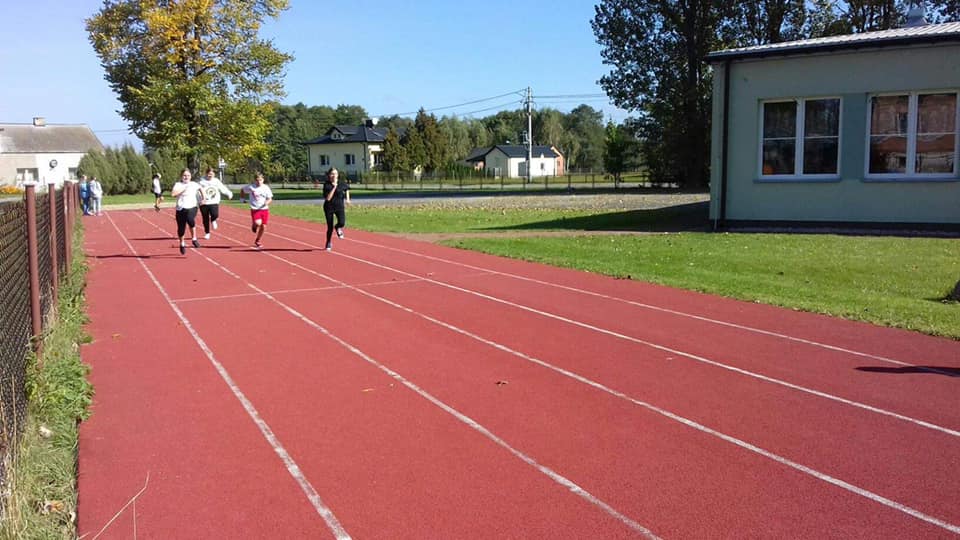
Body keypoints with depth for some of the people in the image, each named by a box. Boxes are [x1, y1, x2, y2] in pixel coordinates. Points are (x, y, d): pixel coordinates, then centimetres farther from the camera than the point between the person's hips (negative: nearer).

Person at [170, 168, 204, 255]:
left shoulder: (194, 184, 8)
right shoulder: (178, 185, 0)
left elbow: (201, 189, 31)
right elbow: (173, 193, -19)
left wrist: (202, 199, 31)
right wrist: (183, 188, -17)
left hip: (192, 207, 0)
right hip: (181, 209, 0)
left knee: (191, 220, -33)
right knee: (181, 229, 6)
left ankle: (194, 239, -14)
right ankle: (182, 244, 34)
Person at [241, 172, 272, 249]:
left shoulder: (266, 188, 0)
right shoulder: (250, 187, -4)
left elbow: (270, 198, 1)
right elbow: (242, 190, 14)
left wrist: (267, 202, -20)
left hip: (264, 209, 3)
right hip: (255, 209, -3)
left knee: (263, 226, 5)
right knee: (258, 223, -26)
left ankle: (257, 241, 28)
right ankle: (253, 225, 14)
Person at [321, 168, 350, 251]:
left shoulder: (342, 184, -4)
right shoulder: (326, 185, -12)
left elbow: (347, 188, 21)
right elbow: (328, 198, -22)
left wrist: (347, 198, 7)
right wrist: (334, 187, -24)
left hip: (340, 206, 1)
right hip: (329, 207, -1)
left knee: (342, 222, -24)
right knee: (330, 227, 4)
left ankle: (338, 228, 15)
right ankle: (329, 243, 29)